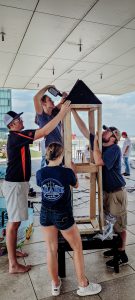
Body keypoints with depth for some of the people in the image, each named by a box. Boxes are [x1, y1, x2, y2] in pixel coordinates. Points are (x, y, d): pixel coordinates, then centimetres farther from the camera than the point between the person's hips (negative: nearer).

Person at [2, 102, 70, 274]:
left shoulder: (17, 136, 12)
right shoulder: (16, 136, -19)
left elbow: (40, 130, 18)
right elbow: (45, 132, -24)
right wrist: (62, 112, -19)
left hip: (19, 183, 10)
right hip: (15, 184, -10)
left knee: (15, 221, 19)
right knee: (14, 222, -3)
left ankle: (12, 252, 34)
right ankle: (13, 265, 8)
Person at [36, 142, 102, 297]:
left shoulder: (40, 173, -9)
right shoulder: (67, 172, -18)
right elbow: (76, 185, 3)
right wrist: (73, 169, 18)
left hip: (46, 214, 4)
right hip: (63, 215, -3)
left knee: (51, 249, 17)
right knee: (77, 248, 16)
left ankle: (55, 285, 33)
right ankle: (83, 285, 28)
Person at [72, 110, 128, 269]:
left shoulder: (114, 149, -20)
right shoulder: (101, 144, 2)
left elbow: (98, 161, -32)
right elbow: (84, 129, 1)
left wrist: (95, 142, -21)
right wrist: (73, 111, -3)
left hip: (117, 192, -8)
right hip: (106, 191, 8)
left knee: (119, 224, 4)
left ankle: (122, 255, 20)